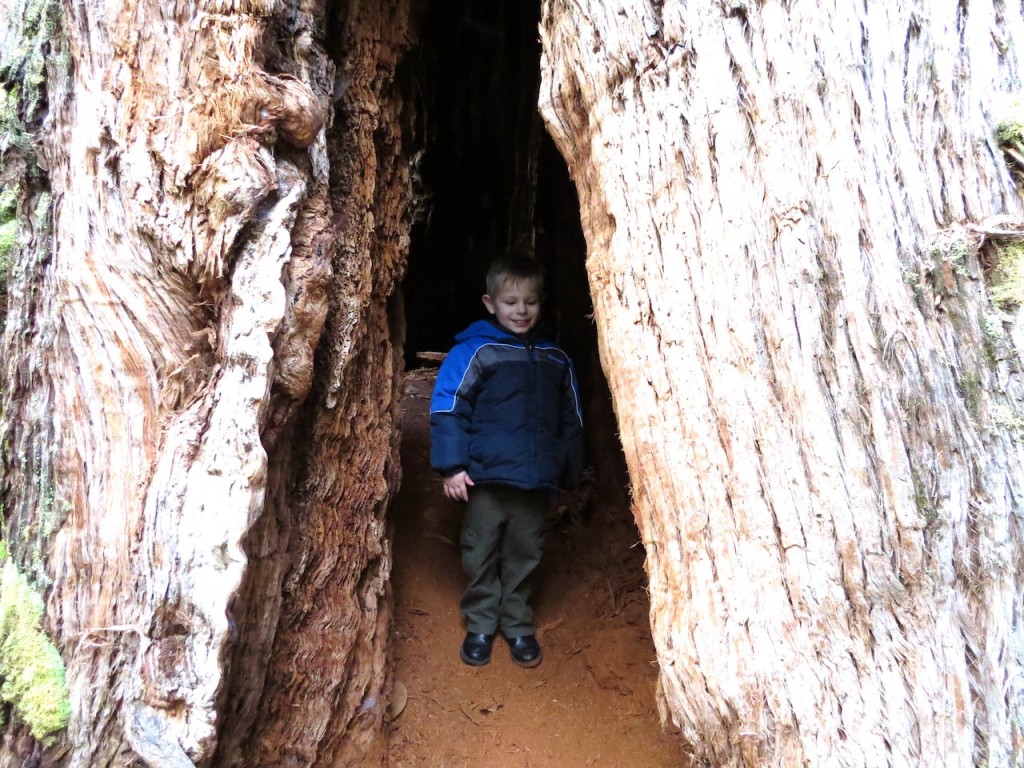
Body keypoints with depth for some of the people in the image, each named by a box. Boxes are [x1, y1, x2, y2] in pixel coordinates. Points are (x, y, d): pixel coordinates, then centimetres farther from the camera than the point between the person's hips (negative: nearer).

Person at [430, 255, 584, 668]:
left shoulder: (555, 360, 8)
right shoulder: (474, 351, -6)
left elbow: (571, 421, 15)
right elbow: (447, 409, -8)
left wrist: (571, 475, 15)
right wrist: (451, 466, -13)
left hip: (536, 482, 3)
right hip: (486, 478, -3)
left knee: (524, 556, 12)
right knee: (480, 555, 8)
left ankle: (518, 626, 29)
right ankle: (480, 626, 26)